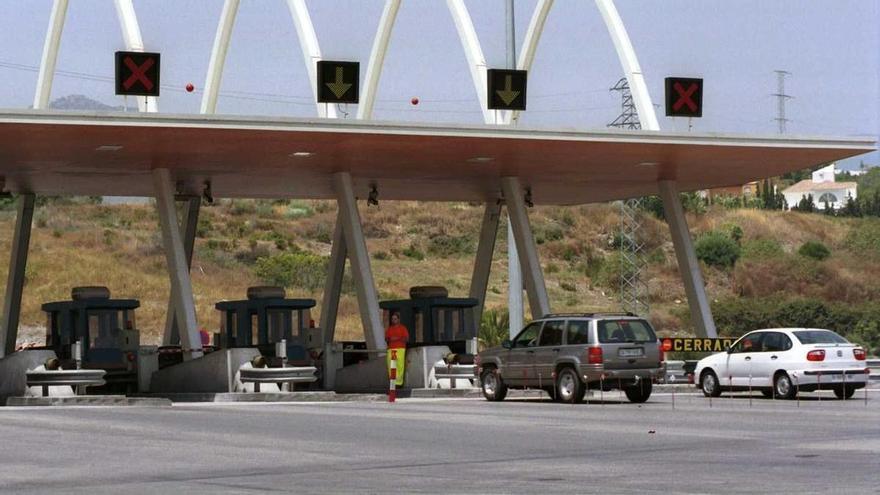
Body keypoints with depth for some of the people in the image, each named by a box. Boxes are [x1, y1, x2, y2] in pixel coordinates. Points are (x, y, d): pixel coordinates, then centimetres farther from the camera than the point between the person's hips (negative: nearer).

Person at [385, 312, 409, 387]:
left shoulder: (402, 328, 8)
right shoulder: (389, 328, 20)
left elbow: (407, 339, 2)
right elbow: (386, 339, 21)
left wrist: (398, 338, -11)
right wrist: (389, 339, -2)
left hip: (400, 349, -4)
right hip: (390, 349, 4)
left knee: (400, 366, -13)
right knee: (391, 367, -6)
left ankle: (399, 382, -15)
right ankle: (392, 383, -5)